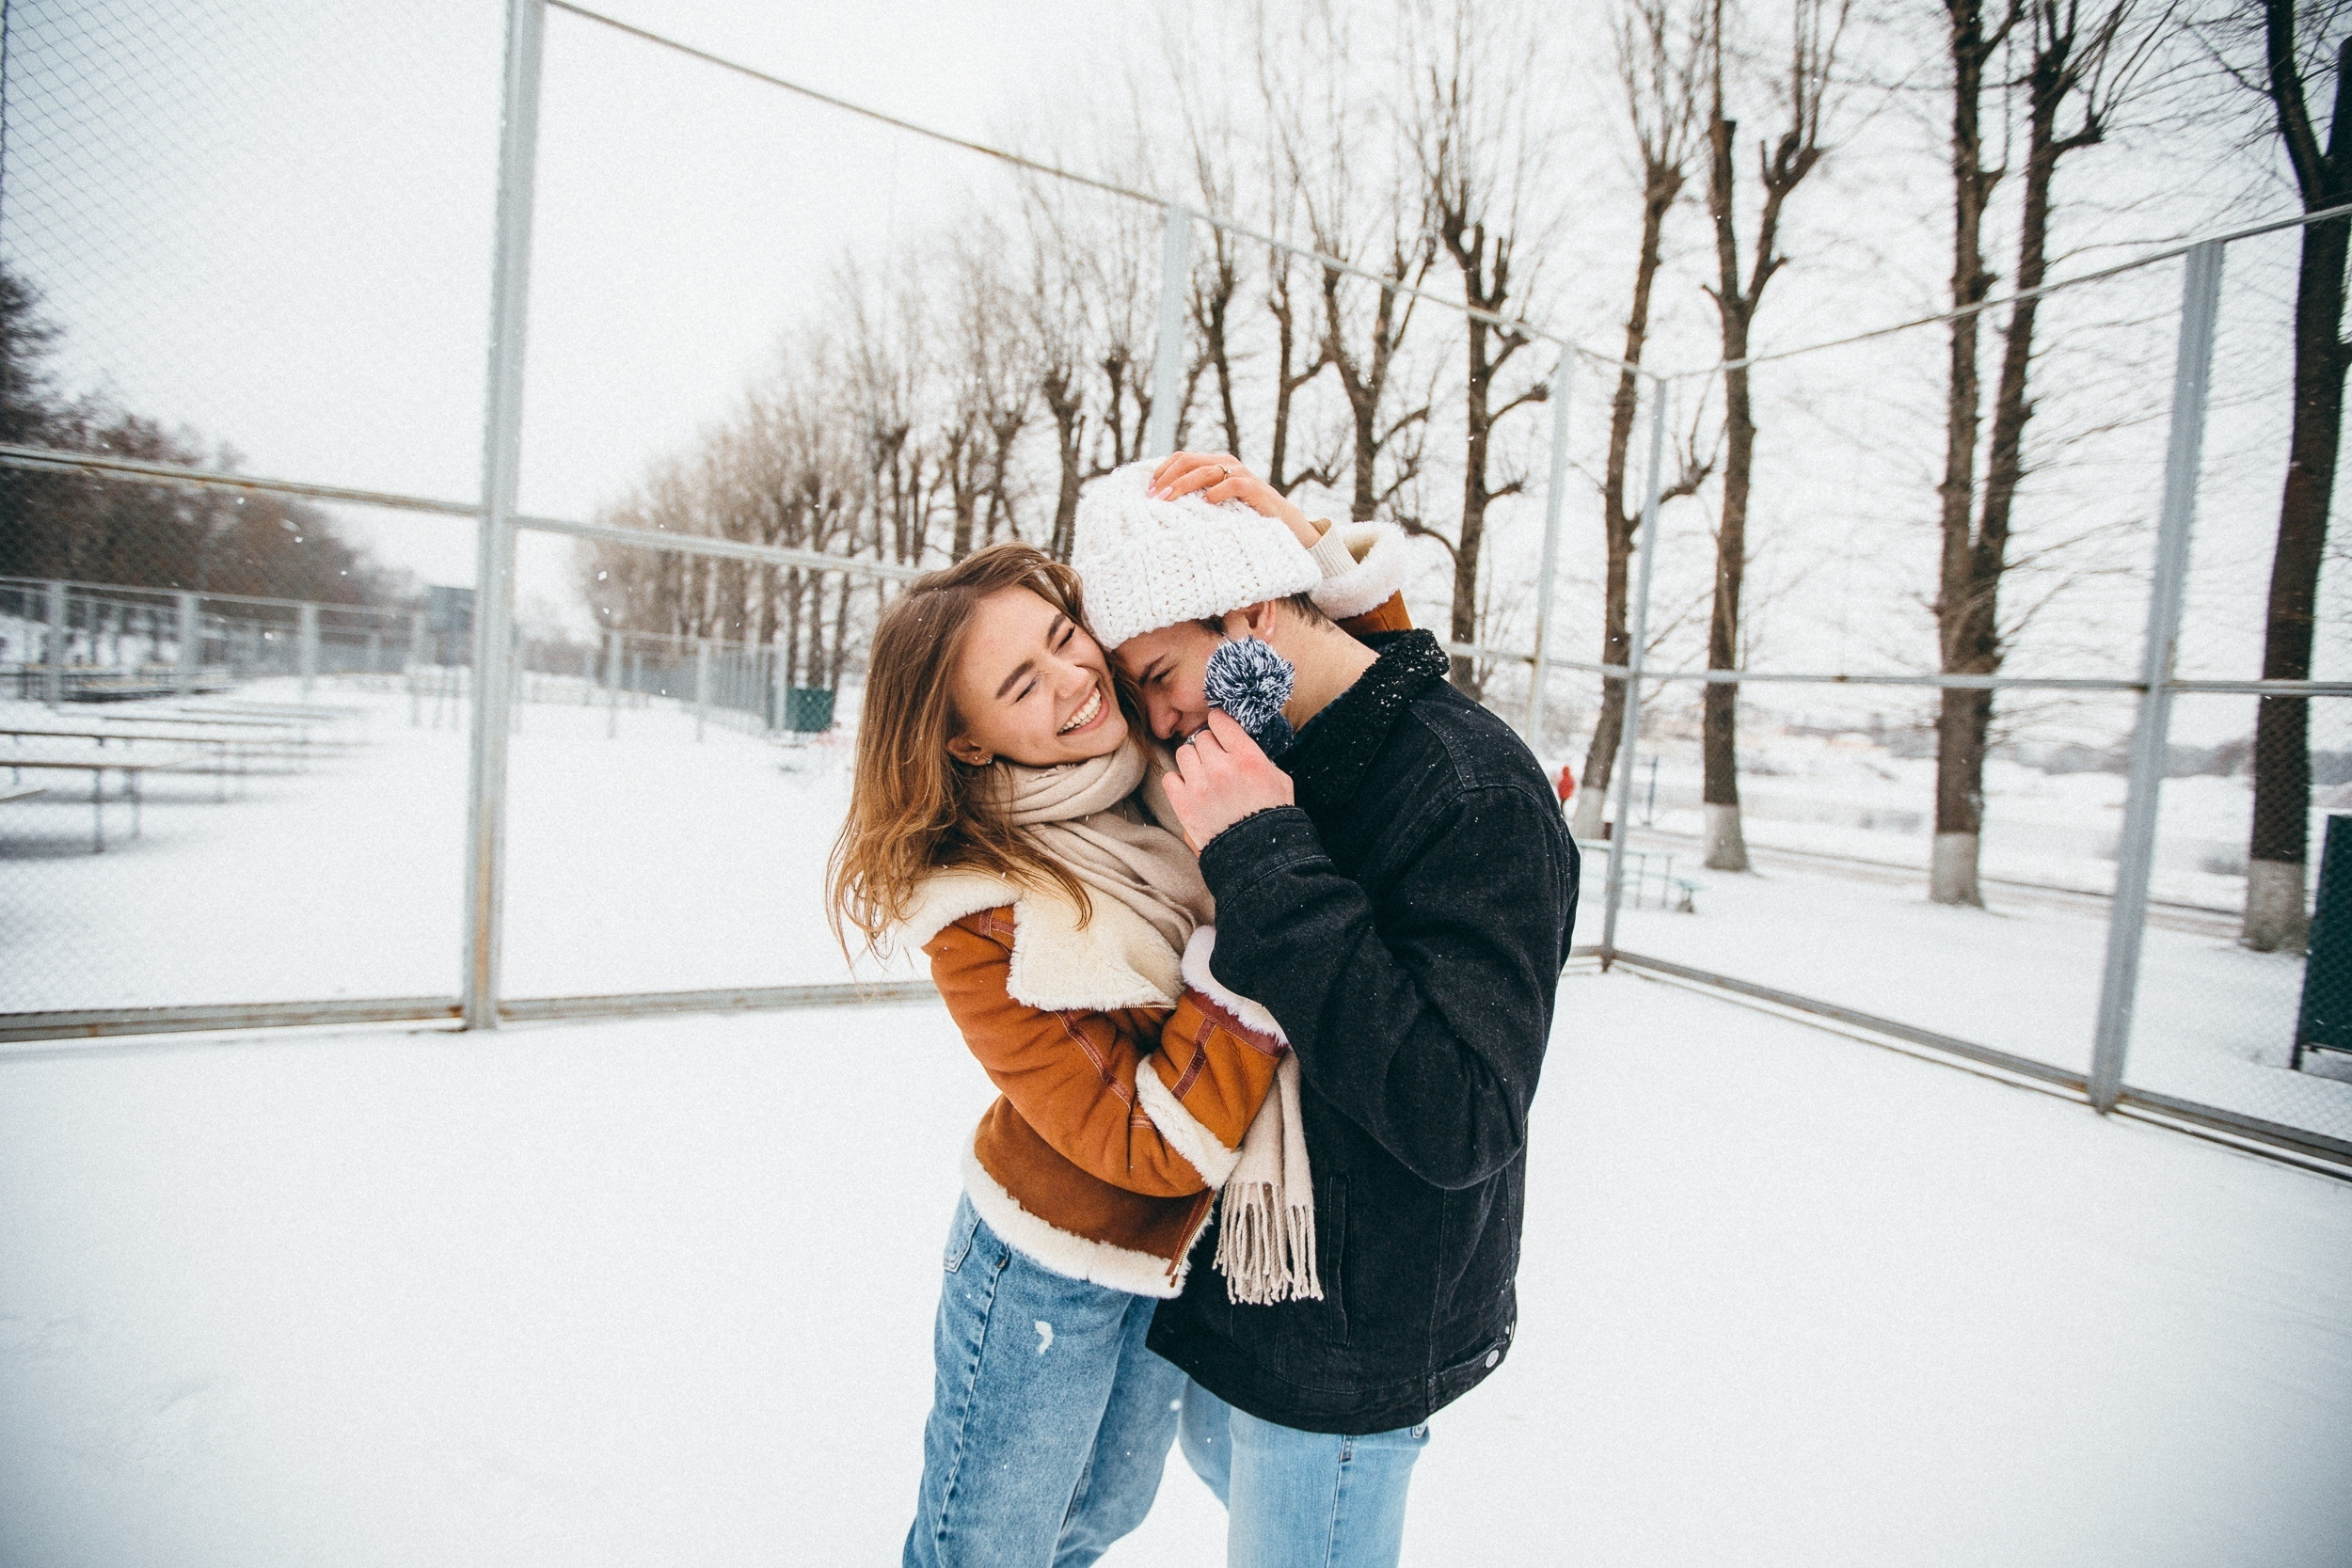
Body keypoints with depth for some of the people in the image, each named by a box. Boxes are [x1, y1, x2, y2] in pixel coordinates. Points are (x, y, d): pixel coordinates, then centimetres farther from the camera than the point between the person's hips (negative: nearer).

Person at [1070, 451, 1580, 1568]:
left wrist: (1264, 859, -36)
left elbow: (1461, 1125, -35)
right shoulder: (1279, 756, -3)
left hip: (1353, 1331, -7)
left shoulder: (1476, 790, -28)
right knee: (1221, 1462, 30)